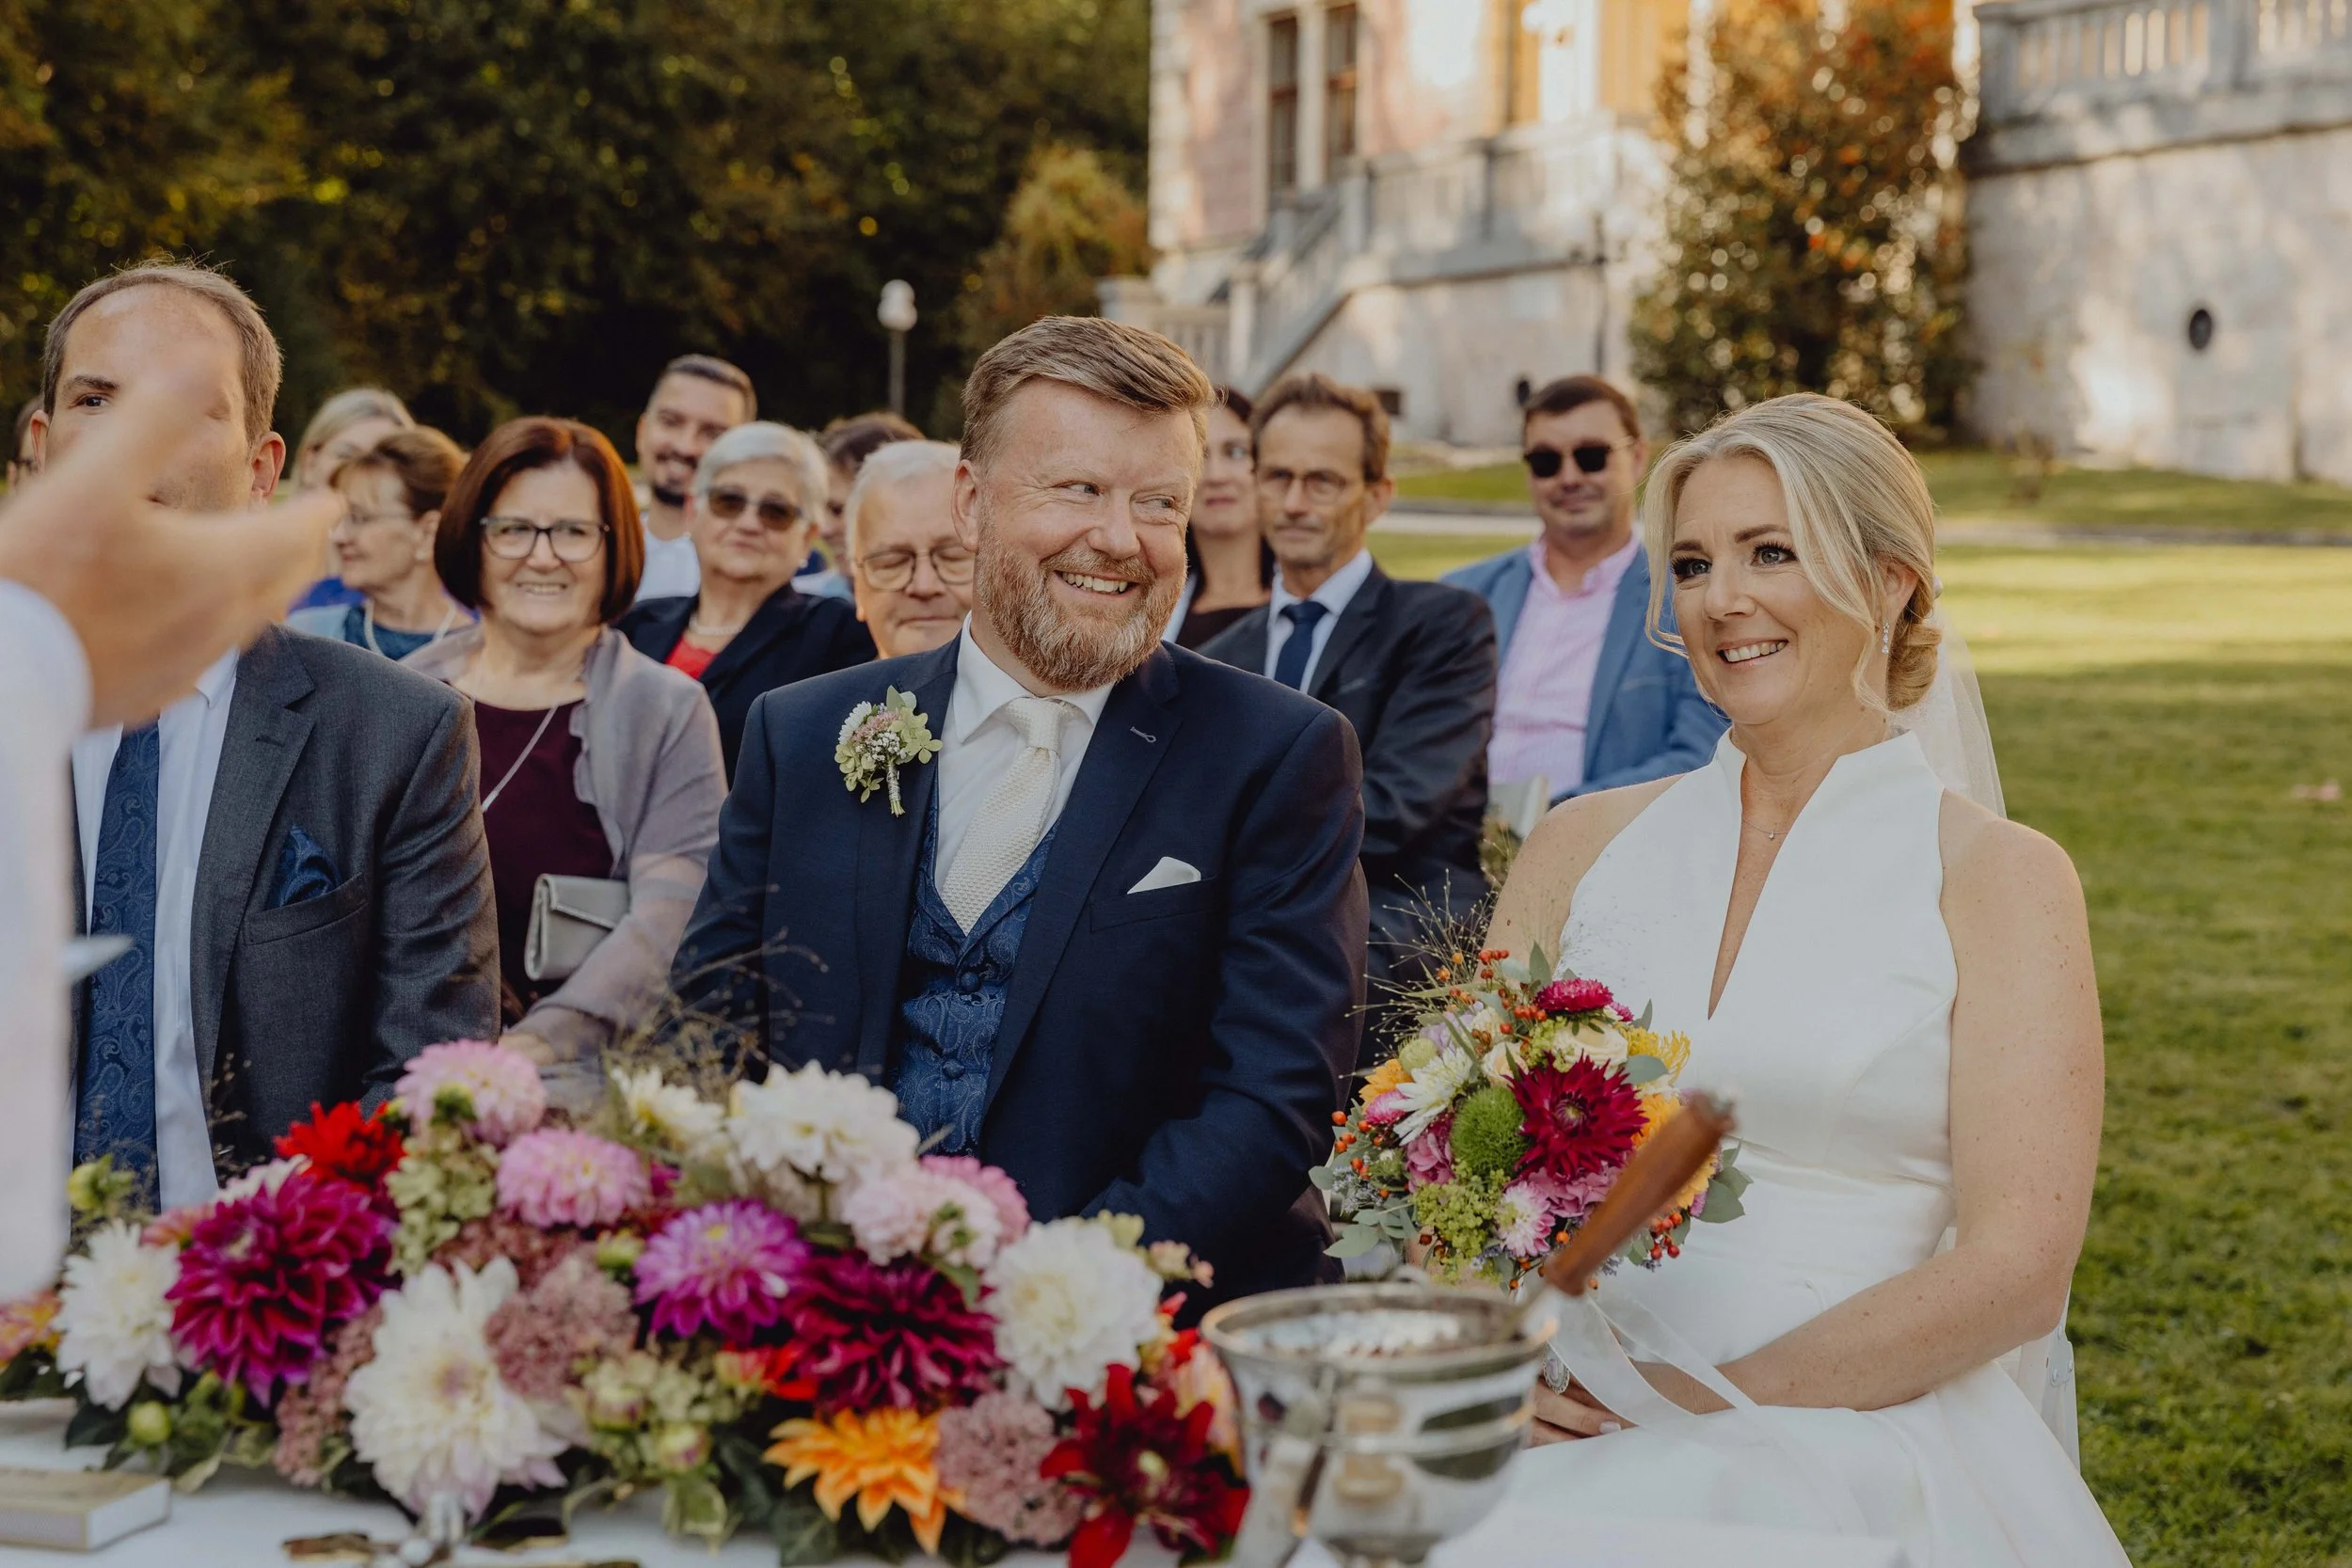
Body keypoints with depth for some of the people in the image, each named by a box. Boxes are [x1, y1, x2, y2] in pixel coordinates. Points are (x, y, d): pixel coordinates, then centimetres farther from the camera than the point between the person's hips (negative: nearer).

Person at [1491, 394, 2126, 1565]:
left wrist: (1710, 1399, -12)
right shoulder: (1585, 844, 11)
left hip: (1850, 1454, -3)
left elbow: (2013, 1270, -7)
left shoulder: (1998, 877, 0)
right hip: (1574, 1429, 3)